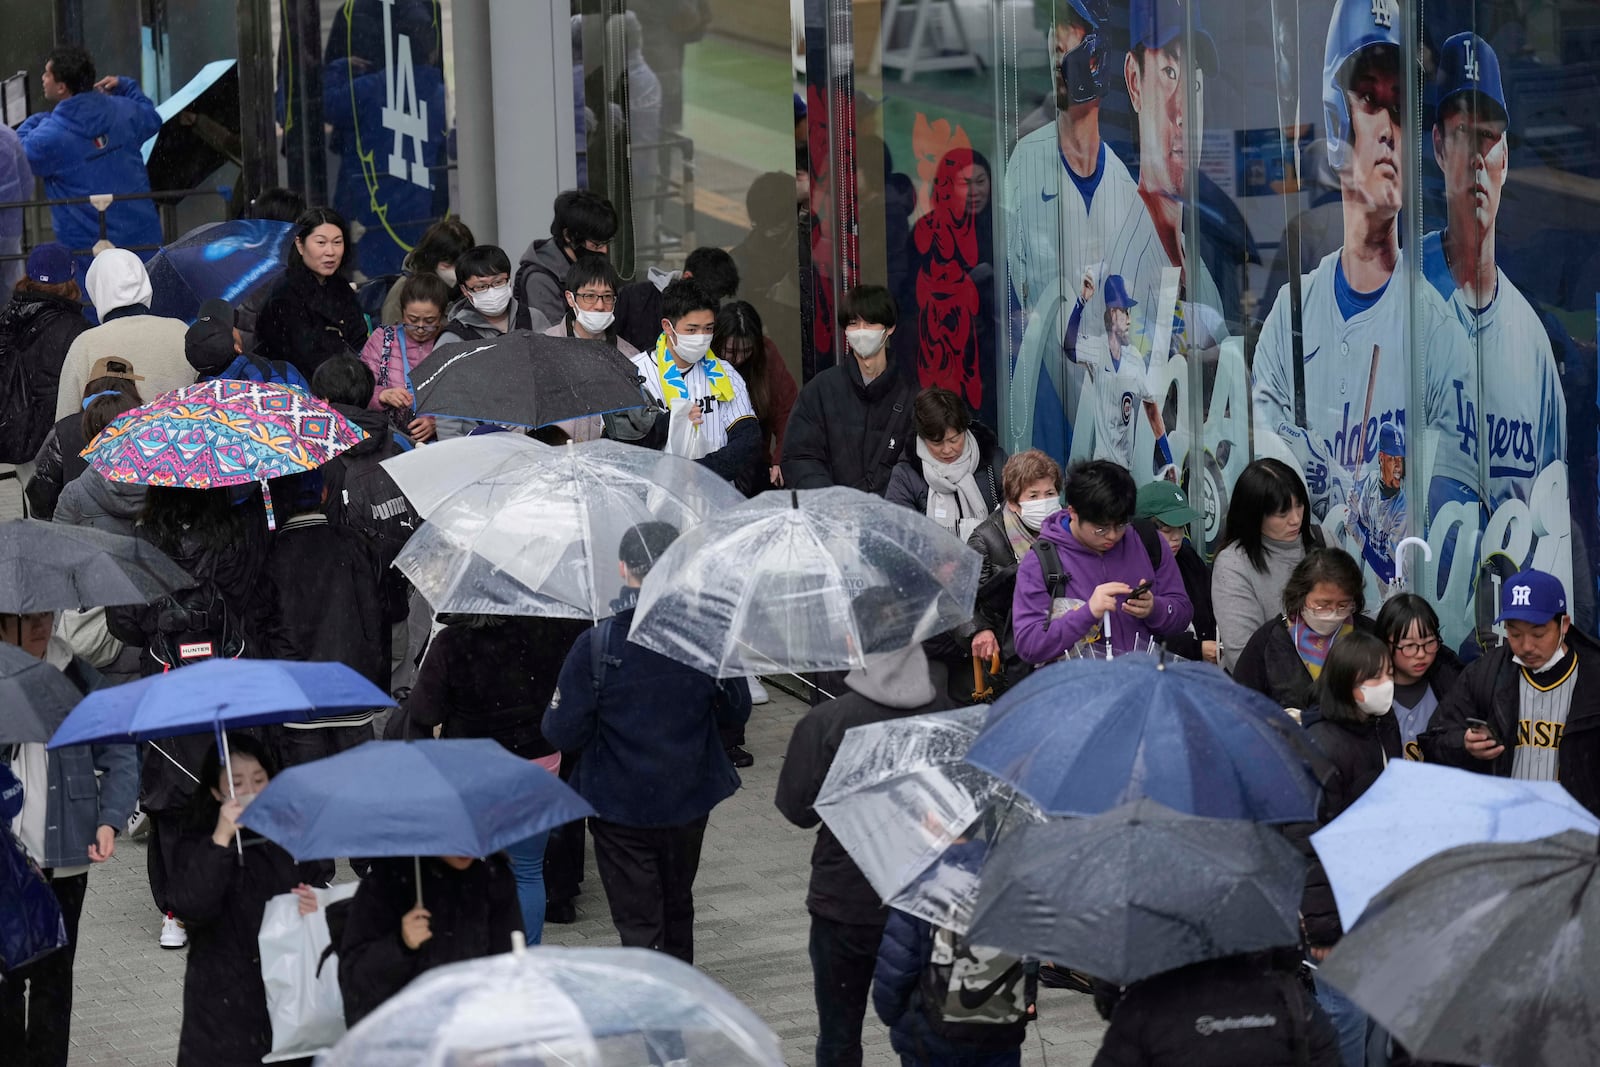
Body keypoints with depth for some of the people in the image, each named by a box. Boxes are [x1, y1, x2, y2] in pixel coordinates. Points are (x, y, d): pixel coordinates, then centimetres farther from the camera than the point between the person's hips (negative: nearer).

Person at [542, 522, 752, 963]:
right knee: (677, 910, 25)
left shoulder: (596, 644, -20)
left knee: (638, 926, 2)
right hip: (688, 801, 4)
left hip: (621, 810, -4)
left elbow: (563, 733, -17)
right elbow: (735, 712, 3)